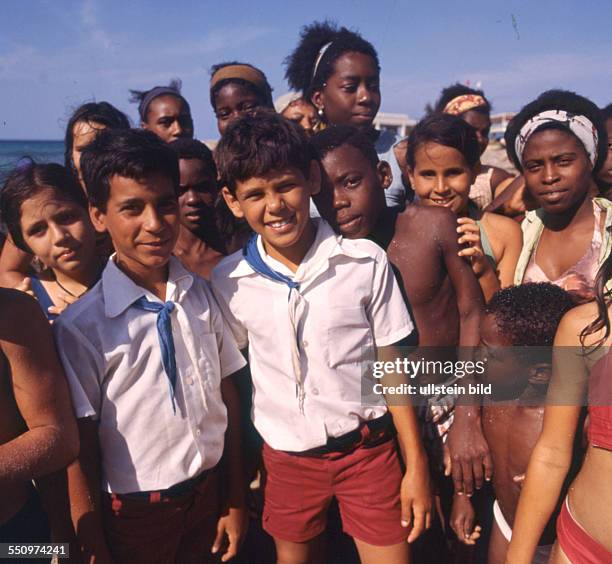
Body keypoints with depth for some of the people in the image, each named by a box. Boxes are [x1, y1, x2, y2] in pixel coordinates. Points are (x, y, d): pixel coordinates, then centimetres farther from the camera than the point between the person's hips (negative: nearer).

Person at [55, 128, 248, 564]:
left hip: (208, 494, 3)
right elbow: (80, 449, -11)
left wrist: (236, 501, 4)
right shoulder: (80, 327, -16)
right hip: (133, 514, -3)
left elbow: (228, 397, -1)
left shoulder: (202, 295, -5)